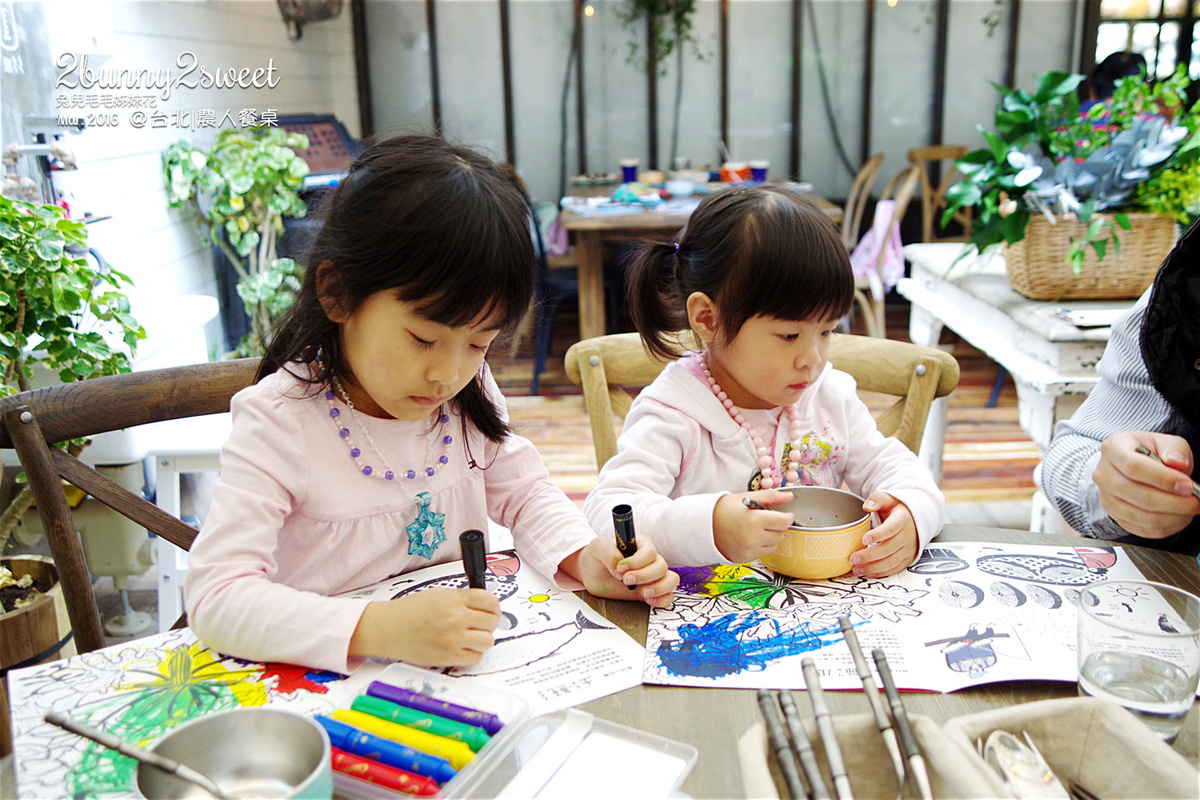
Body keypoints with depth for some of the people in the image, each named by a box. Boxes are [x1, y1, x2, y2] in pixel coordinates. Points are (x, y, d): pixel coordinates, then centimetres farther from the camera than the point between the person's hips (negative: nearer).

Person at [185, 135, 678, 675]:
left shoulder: (469, 392, 0)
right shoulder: (279, 423, -17)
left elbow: (524, 493, 11)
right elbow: (216, 597, -24)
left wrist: (585, 558, -10)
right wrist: (379, 628, -38)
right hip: (332, 677, -3)